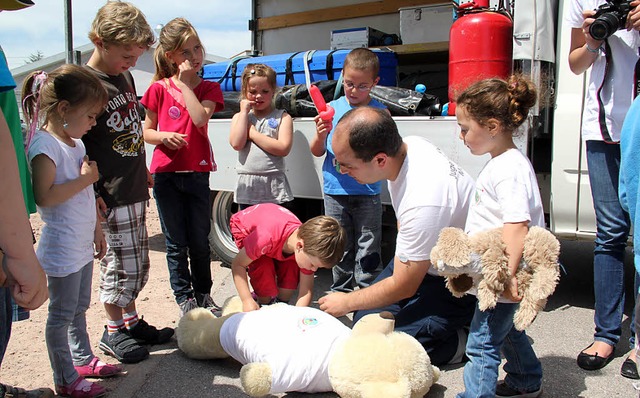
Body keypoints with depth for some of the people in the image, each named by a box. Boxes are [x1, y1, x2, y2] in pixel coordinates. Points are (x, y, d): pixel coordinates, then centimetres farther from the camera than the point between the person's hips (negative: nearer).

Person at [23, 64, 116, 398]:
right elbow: (44, 196, -29)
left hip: (82, 245, 9)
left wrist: (97, 231, 22)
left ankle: (83, 360, 36)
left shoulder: (75, 143, 11)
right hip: (62, 249, -9)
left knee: (79, 308, 21)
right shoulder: (45, 145, -18)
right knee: (61, 314, 4)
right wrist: (84, 179, -21)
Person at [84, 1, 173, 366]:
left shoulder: (125, 77, 11)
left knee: (136, 262, 16)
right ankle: (113, 331, 19)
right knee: (122, 262, 1)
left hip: (134, 188, 8)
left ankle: (131, 320, 31)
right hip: (110, 195, -8)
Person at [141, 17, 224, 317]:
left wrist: (185, 82, -13)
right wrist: (164, 137, -15)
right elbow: (147, 132, 6)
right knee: (176, 243, 7)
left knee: (200, 241, 10)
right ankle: (184, 296, 21)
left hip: (197, 173, 1)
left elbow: (200, 119, -17)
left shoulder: (209, 89, 4)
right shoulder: (159, 89, 1)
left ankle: (203, 293, 26)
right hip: (165, 174, -1)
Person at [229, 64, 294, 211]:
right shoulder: (239, 117, 10)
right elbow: (236, 143, -8)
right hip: (247, 188, 2)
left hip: (276, 189, -2)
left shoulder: (282, 116, 3)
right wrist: (244, 112, -3)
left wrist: (252, 133, -8)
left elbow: (283, 148, -12)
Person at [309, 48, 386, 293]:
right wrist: (320, 136, -14)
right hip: (335, 191, 2)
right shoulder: (332, 108, 4)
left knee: (368, 250, 5)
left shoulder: (379, 112, 1)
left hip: (367, 192, -1)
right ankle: (341, 290, 26)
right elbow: (317, 151, 7)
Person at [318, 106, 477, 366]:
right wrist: (401, 258, 14)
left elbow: (403, 287, -22)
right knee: (365, 320, 5)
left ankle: (464, 343, 0)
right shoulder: (406, 145, -12)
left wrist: (346, 302, -7)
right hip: (421, 261, 9)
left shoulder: (423, 200, -37)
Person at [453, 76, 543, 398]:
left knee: (482, 343, -4)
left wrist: (508, 274, -34)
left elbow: (517, 224, -31)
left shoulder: (511, 168, -23)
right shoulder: (501, 162, 11)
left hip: (501, 277, -11)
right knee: (506, 329, 26)